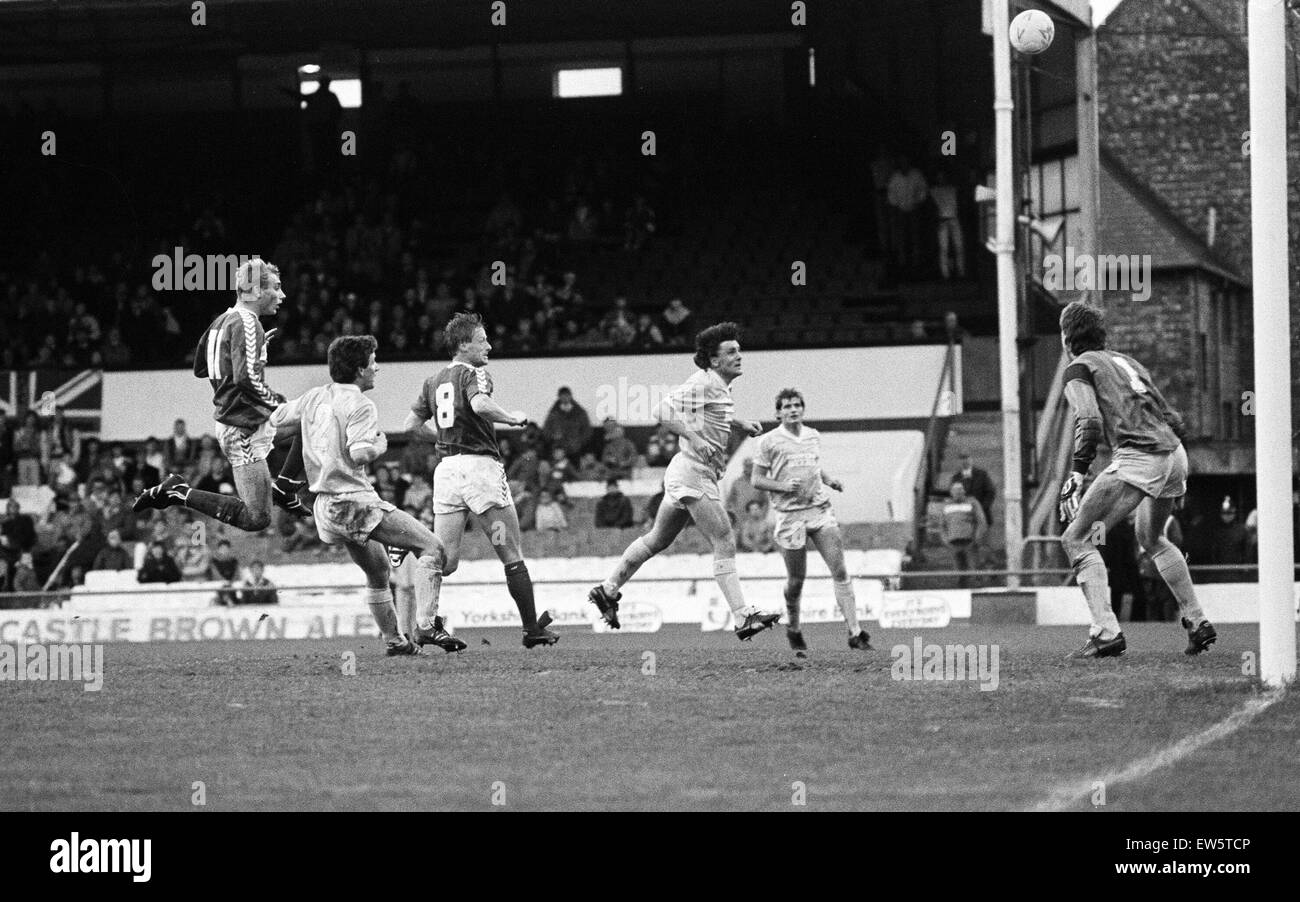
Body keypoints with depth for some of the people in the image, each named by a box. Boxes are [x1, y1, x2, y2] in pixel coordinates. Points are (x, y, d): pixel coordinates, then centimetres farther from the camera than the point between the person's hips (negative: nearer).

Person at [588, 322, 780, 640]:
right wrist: (694, 438, -27)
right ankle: (743, 618, -18)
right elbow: (664, 411, -19)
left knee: (657, 540, 19)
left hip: (700, 476, 11)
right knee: (725, 545, -14)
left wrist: (741, 423, 26)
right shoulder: (704, 382, -13)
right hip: (693, 473, -11)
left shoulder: (720, 386, 16)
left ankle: (607, 591, 28)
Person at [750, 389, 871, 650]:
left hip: (820, 509, 3)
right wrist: (783, 486, -16)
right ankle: (793, 627, 29)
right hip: (790, 515, -3)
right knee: (796, 580, 3)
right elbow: (756, 480, 0)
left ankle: (855, 632, -10)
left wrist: (829, 480, 9)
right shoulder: (770, 441, -1)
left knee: (840, 571, -8)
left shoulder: (814, 436, 14)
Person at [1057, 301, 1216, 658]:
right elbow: (1172, 419, 24)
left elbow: (1090, 420, -14)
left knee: (1077, 539, -3)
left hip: (1138, 459, -8)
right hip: (1175, 455, 8)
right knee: (1151, 539, 31)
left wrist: (1078, 471, -19)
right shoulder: (1127, 362, 26)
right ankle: (1197, 623, 27)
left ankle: (1106, 633, -17)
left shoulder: (1079, 368, 5)